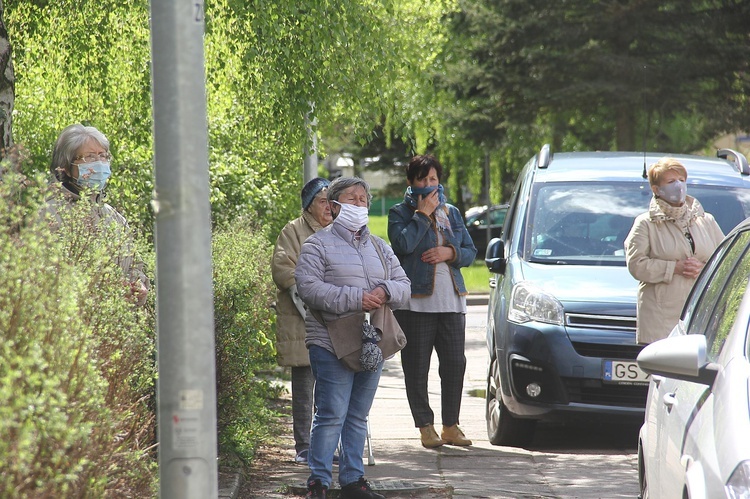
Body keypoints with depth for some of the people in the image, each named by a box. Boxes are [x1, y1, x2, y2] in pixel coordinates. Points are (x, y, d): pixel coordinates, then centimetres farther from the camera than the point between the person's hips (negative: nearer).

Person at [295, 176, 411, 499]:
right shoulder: (318, 245, 0)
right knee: (332, 415, -11)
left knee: (358, 415, 11)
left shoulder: (379, 247, 18)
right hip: (332, 344, -6)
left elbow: (404, 285, 14)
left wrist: (386, 291, -10)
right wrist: (355, 299, -20)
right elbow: (309, 287, -14)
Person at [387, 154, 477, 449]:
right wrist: (423, 214, -9)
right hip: (415, 300, -4)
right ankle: (425, 427, 6)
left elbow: (471, 251, 15)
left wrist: (450, 253, -5)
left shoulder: (452, 213, 18)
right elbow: (403, 243, -15)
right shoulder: (400, 213, 4)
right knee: (417, 367, -2)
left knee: (455, 363, 1)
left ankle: (451, 426, 10)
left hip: (452, 301, 4)